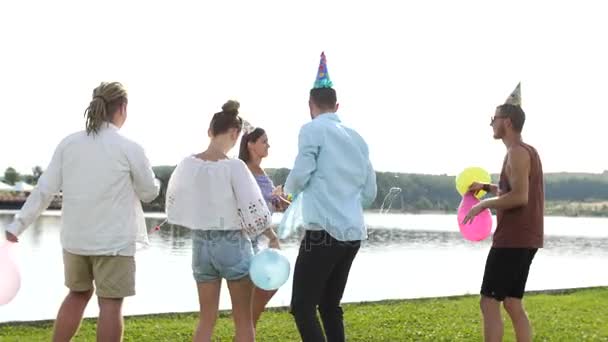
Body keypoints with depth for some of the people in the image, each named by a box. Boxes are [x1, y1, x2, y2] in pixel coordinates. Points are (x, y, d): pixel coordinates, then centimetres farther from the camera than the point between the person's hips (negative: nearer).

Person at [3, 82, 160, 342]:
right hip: (114, 239, -5)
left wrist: (18, 226, 7)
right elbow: (149, 193, 2)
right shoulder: (129, 148, -10)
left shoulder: (68, 143, 0)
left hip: (76, 237, 5)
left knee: (78, 294, 22)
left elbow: (44, 190, 0)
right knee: (110, 302, 1)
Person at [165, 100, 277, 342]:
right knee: (243, 320, 8)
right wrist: (273, 237, 1)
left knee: (206, 319, 14)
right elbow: (254, 212, -15)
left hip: (200, 244, 5)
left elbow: (174, 206, 8)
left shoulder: (187, 165, -2)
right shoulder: (234, 166, -16)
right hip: (232, 244, -4)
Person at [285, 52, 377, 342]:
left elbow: (300, 175, -13)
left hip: (323, 231, -7)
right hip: (353, 233, 7)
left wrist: (287, 192, 9)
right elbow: (370, 192, 17)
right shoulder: (357, 137, 16)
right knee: (330, 306, 16)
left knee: (302, 307, -5)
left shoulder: (313, 129, -4)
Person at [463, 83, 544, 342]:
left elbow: (519, 197, -24)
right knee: (512, 303, 12)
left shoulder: (517, 153, -14)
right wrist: (488, 187, 19)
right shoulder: (526, 151, 18)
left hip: (513, 240, -10)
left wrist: (485, 204, -15)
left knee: (489, 302, -8)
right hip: (523, 239, 10)